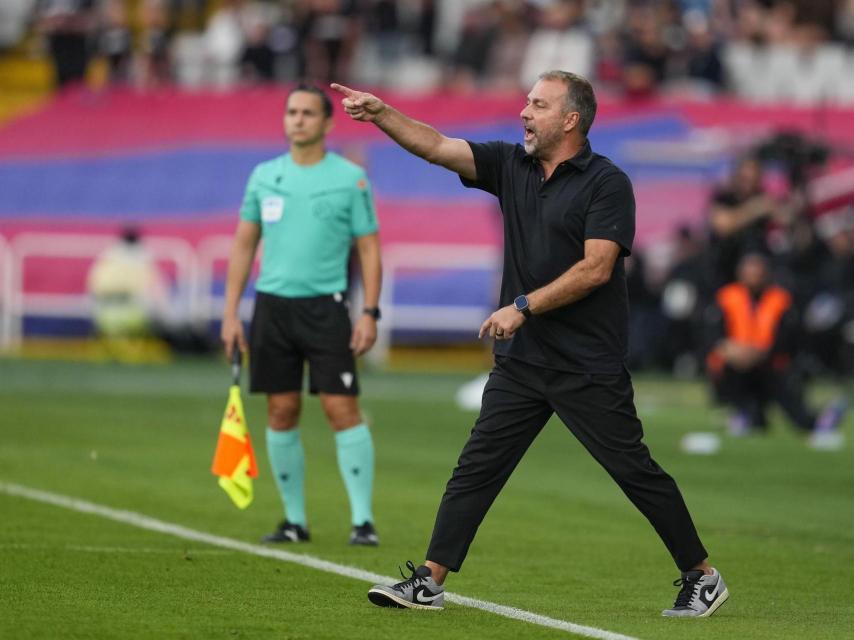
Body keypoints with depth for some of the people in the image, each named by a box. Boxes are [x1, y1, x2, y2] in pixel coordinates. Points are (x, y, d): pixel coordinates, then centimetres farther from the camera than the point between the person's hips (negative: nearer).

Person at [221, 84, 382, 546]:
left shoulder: (351, 178, 0)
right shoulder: (264, 176, 9)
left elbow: (369, 249, 0)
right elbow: (243, 245, 13)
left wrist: (370, 312, -9)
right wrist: (230, 313, 6)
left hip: (325, 306, -3)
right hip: (272, 305, 3)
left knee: (342, 408, -10)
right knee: (281, 413, 3)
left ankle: (363, 520, -7)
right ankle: (295, 520, 12)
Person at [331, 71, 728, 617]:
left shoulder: (608, 183, -10)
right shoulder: (512, 166, 8)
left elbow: (595, 268, -18)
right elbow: (437, 147, 3)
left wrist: (524, 306, -19)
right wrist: (380, 114, -10)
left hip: (589, 367, -6)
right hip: (521, 361, 6)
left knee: (635, 471, -1)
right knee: (476, 468, 1)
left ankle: (702, 577, 11)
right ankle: (430, 582, 3)